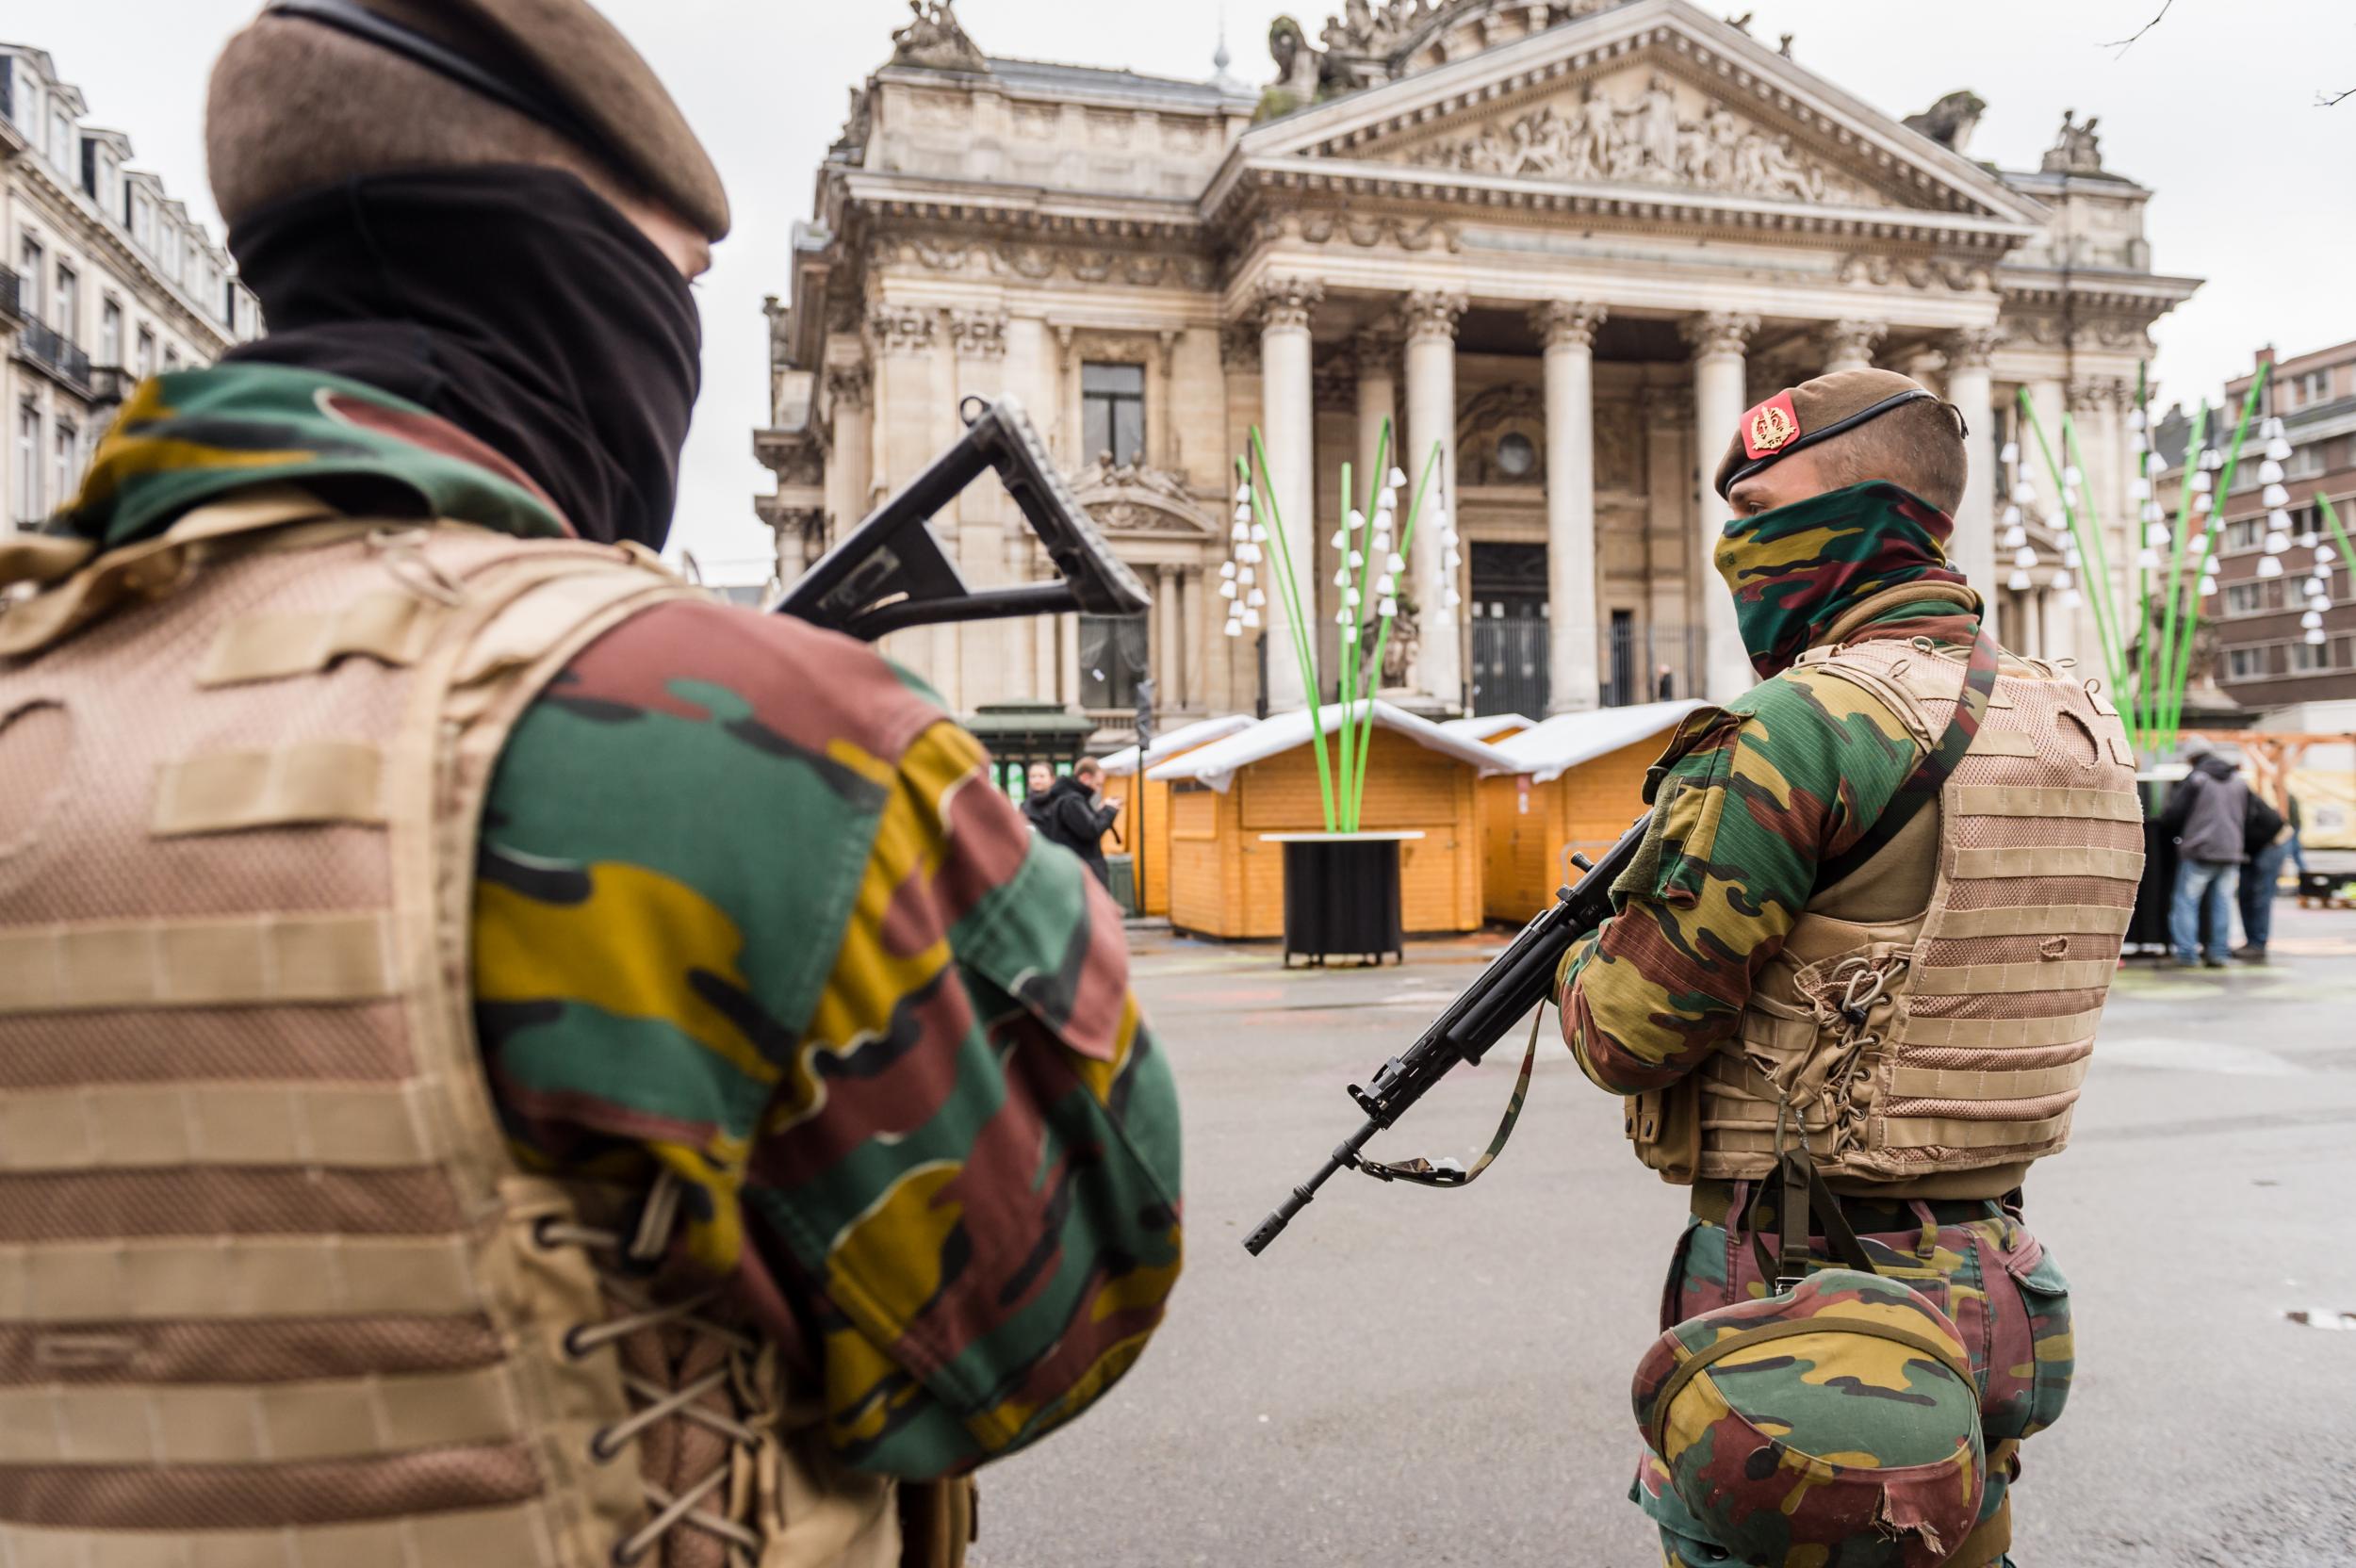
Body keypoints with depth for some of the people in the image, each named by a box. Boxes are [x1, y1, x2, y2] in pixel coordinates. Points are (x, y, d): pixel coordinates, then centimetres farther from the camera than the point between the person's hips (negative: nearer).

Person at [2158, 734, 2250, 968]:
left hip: (2199, 852, -6)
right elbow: (2247, 816, 20)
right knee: (2222, 903, 9)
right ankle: (2218, 953, 9)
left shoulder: (2194, 779, -9)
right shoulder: (2239, 780, 11)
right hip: (2231, 851, 6)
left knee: (2186, 901, 0)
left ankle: (2184, 953, -5)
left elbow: (2172, 814, -8)